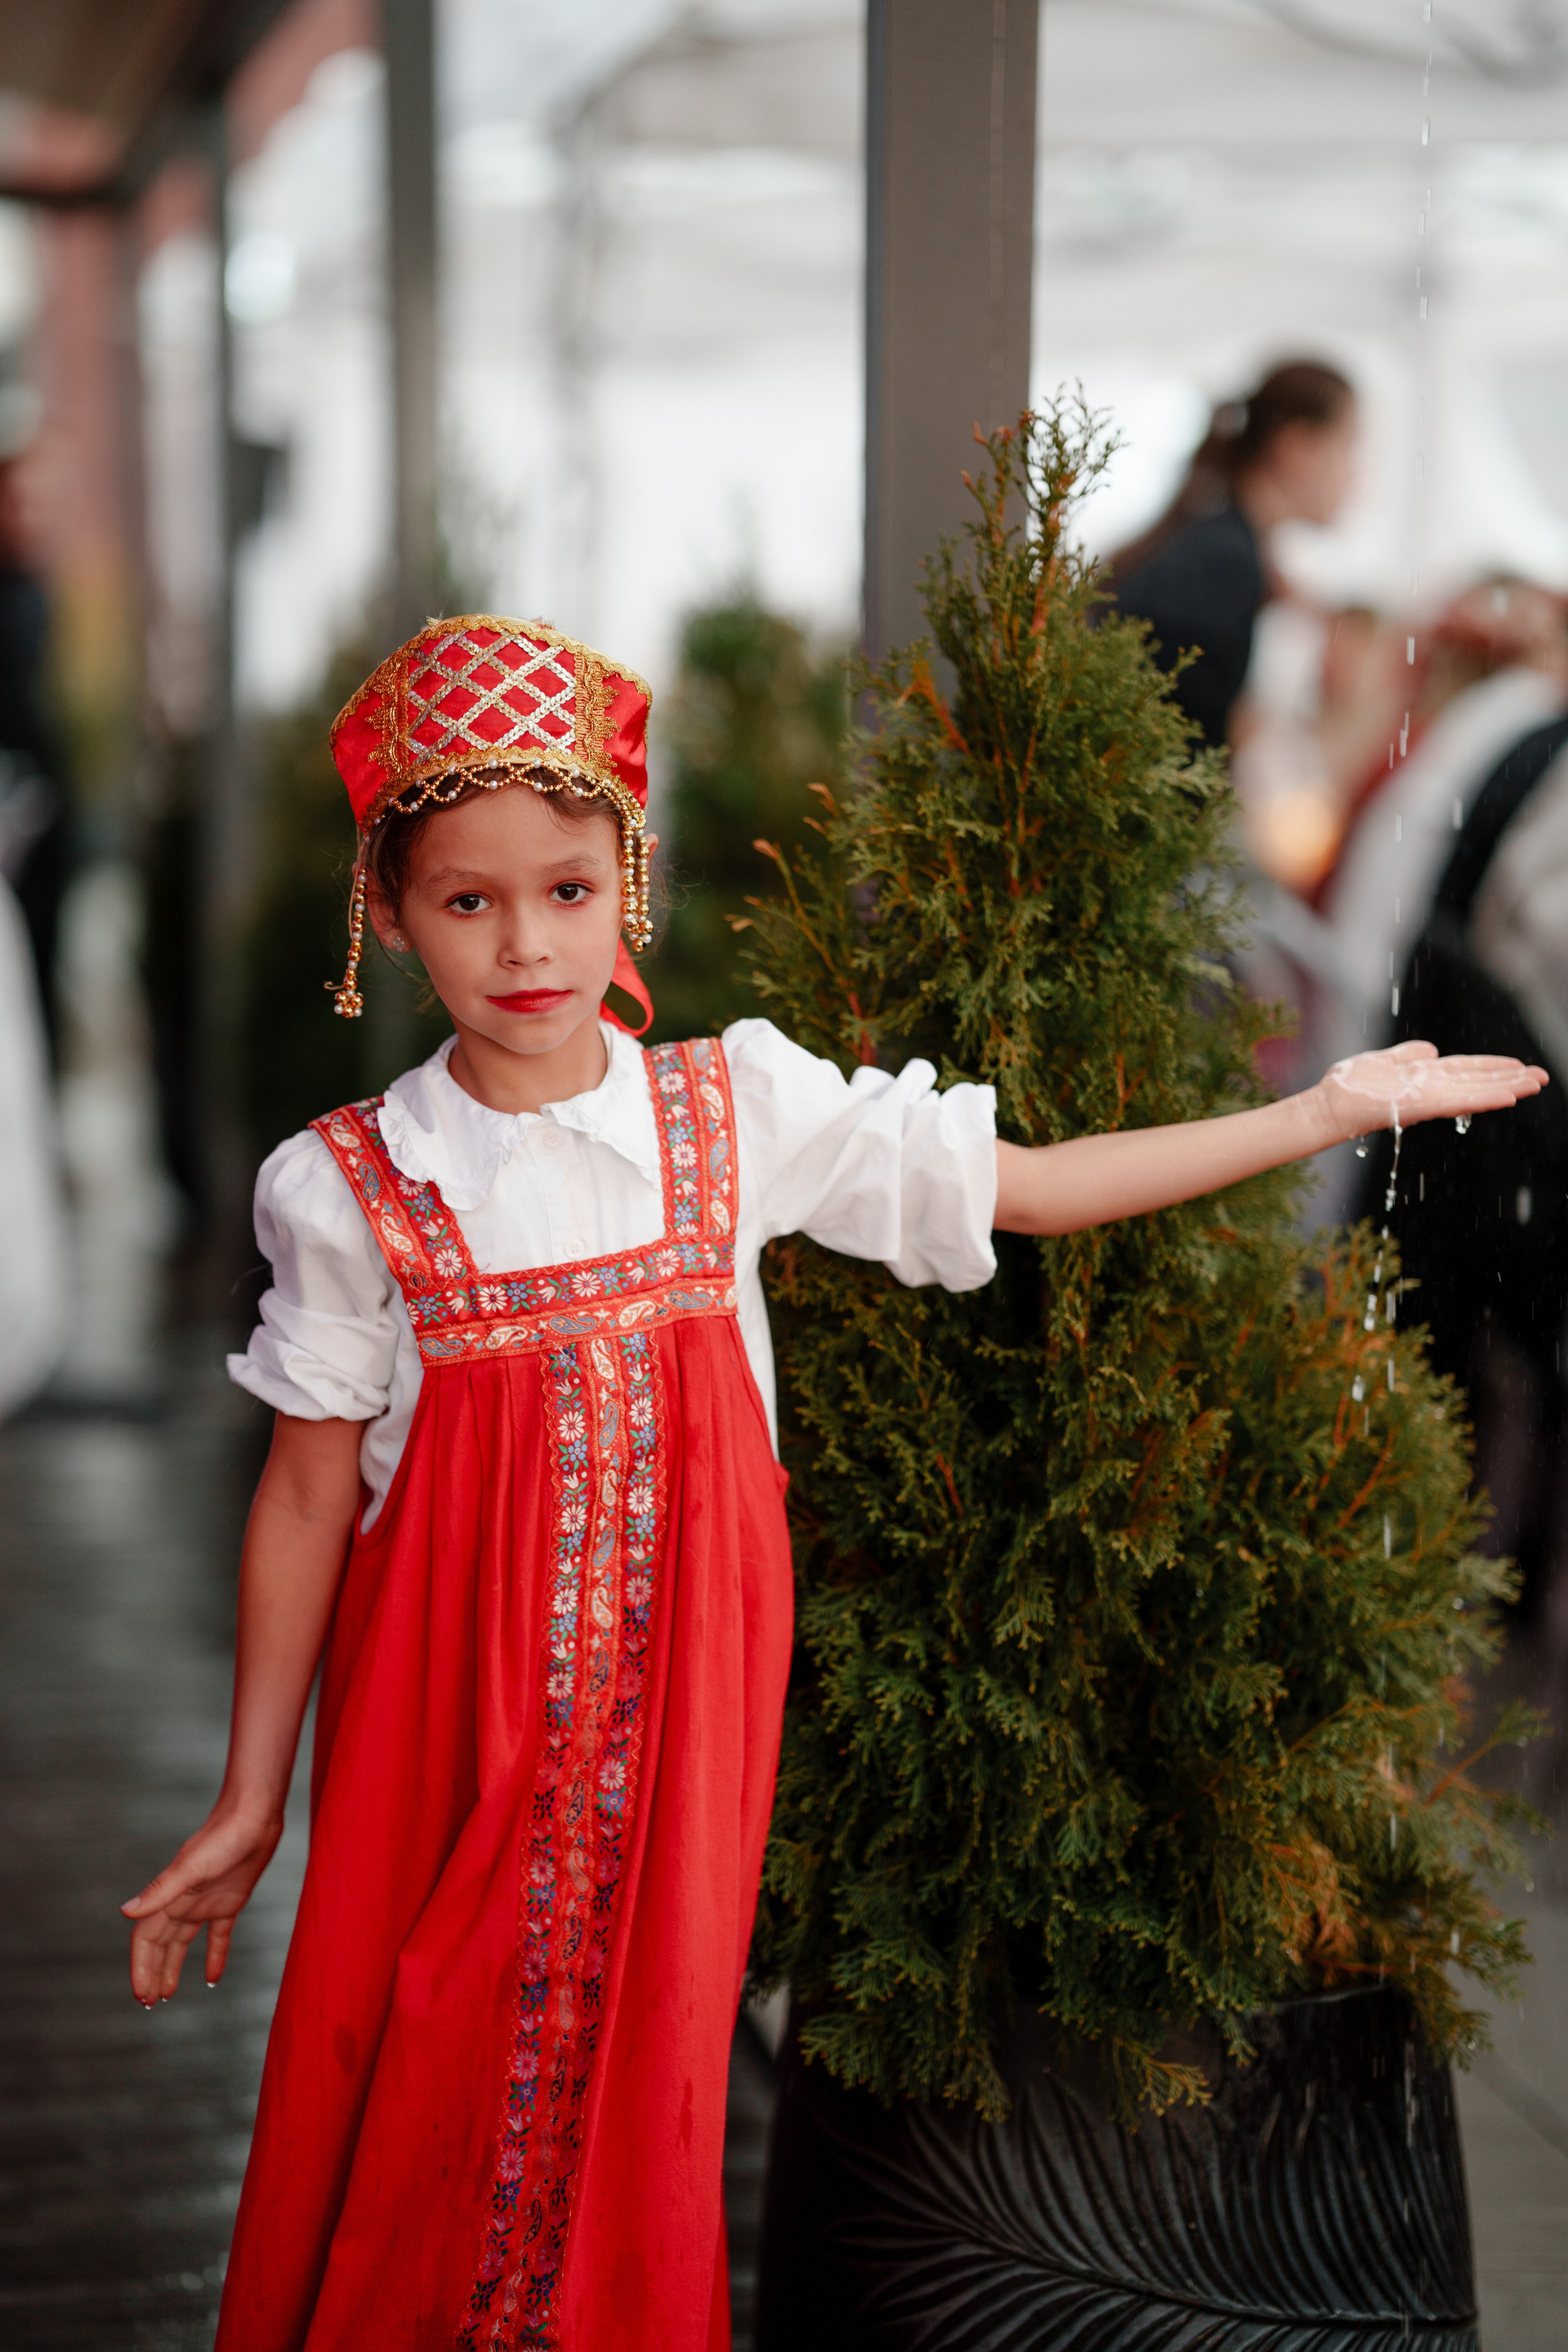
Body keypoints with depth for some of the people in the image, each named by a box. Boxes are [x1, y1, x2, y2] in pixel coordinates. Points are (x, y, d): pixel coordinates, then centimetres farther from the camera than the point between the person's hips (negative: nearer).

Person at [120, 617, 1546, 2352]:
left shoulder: (743, 1107, -3)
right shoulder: (348, 1187, -8)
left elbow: (1026, 1187, 4)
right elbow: (307, 1501, -1)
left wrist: (1332, 1107, 4)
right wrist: (249, 1804, 3)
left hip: (677, 1704, 2)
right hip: (451, 1726, -1)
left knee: (639, 2068, 9)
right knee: (422, 2093, 5)